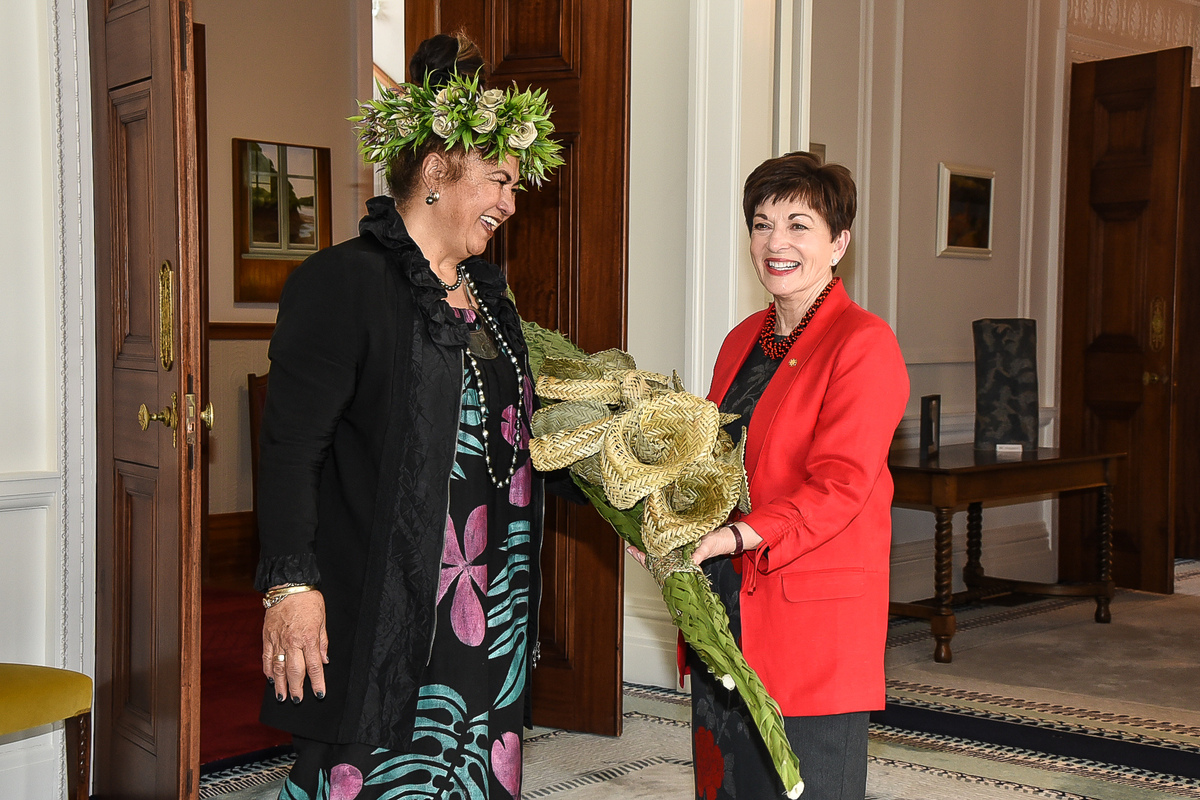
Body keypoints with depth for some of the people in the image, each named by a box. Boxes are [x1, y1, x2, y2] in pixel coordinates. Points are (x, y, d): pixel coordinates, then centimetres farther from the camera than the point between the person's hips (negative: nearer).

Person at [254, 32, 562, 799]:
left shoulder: (486, 291, 17)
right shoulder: (342, 282, -9)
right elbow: (290, 447, -14)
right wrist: (291, 583, -20)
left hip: (490, 605, 8)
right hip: (383, 613, -8)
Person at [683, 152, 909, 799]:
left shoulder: (863, 343, -9)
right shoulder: (743, 340, 15)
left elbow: (838, 486, -17)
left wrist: (733, 538, -27)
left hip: (813, 623, -7)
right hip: (724, 612, 7)